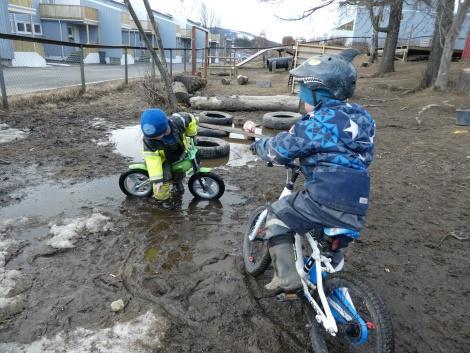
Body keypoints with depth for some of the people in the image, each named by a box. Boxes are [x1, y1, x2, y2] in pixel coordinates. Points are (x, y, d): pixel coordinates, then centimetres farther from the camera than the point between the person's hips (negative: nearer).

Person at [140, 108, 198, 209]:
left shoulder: (178, 122, -38)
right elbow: (151, 158, -36)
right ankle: (162, 198, 12)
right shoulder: (149, 140, -39)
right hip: (163, 158, -3)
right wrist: (156, 179, -39)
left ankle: (177, 181, 60)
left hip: (179, 153, 3)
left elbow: (190, 119, -17)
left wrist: (192, 135, -2)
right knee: (163, 179, -17)